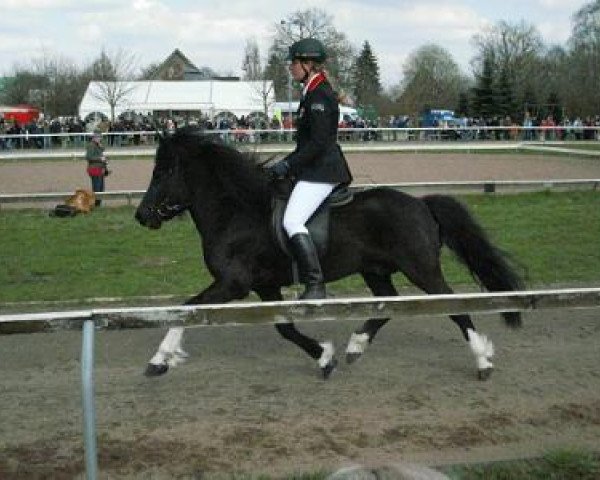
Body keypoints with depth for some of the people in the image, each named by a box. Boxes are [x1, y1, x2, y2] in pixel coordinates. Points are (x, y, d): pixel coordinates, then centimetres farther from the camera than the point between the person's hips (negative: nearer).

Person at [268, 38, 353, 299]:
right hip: (314, 169, 11)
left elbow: (318, 142, -21)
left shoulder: (320, 95, -15)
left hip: (321, 171, -11)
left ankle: (316, 285, -22)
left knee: (292, 221, -21)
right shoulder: (312, 92, 17)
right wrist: (289, 163, 17)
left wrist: (288, 164, -18)